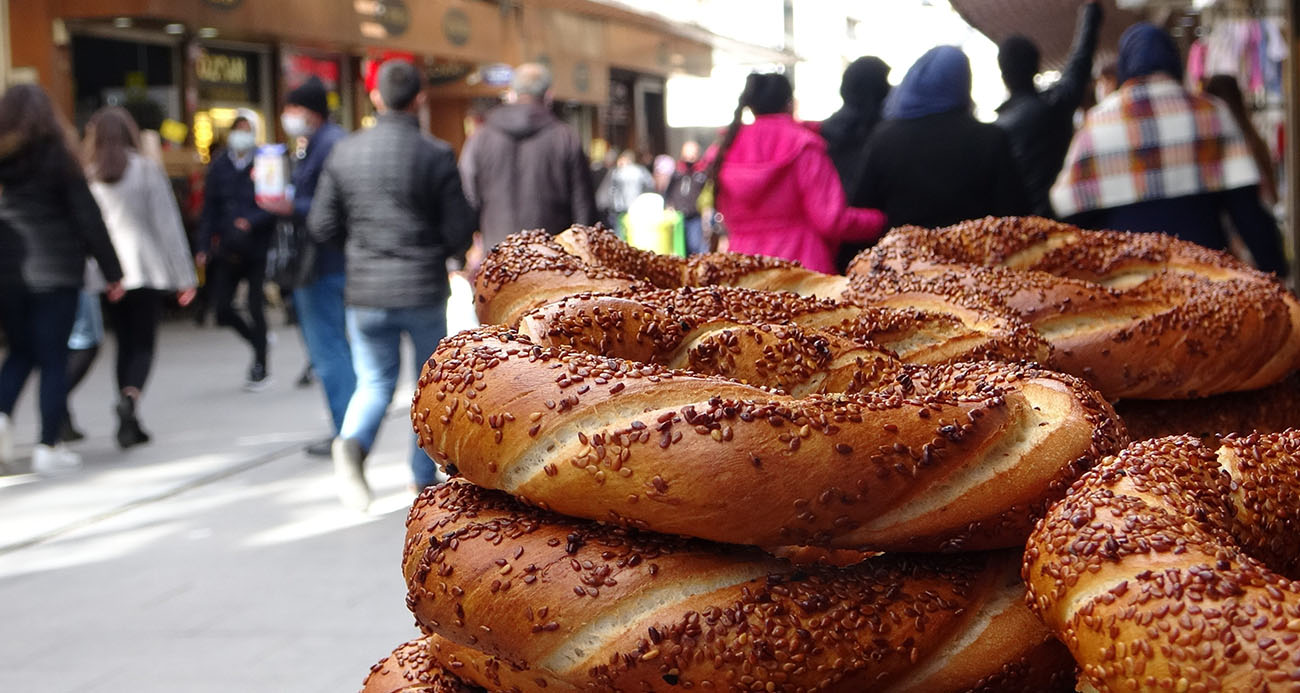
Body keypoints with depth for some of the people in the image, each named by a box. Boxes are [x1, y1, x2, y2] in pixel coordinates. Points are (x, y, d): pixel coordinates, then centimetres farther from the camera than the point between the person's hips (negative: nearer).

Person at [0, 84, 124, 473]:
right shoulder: (57, 157, -4)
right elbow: (88, 218, -5)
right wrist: (112, 271, 0)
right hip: (54, 270, -3)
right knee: (53, 359, 3)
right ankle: (48, 448, 3)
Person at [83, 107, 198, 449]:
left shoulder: (86, 174, 1)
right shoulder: (147, 170, -3)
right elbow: (168, 224, -4)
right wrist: (185, 276, -1)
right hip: (147, 269, -2)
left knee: (125, 343, 12)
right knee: (144, 343, 2)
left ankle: (128, 422, 12)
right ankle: (131, 395, -24)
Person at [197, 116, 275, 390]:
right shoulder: (218, 167, 6)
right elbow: (209, 209, 10)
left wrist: (250, 221, -22)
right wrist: (204, 247, 5)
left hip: (257, 247, -3)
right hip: (227, 250, 3)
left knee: (255, 306, -1)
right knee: (222, 307, -2)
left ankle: (260, 367, 15)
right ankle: (258, 340, 26)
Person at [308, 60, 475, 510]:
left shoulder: (345, 153, 0)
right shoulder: (436, 156, -9)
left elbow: (322, 228, 1)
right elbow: (461, 232, -9)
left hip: (365, 291, 2)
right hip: (423, 291, -2)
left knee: (374, 382, 14)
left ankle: (353, 442, -16)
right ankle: (424, 477, 21)